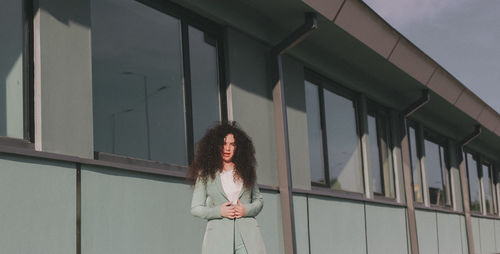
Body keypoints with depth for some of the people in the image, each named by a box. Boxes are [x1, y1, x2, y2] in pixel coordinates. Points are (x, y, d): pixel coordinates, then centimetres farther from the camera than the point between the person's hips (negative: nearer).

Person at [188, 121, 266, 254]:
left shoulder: (246, 171, 15)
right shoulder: (205, 174, 9)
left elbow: (259, 199, 22)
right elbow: (195, 208, 9)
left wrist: (247, 209, 0)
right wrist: (219, 211, -7)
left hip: (247, 232, 2)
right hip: (218, 233, -2)